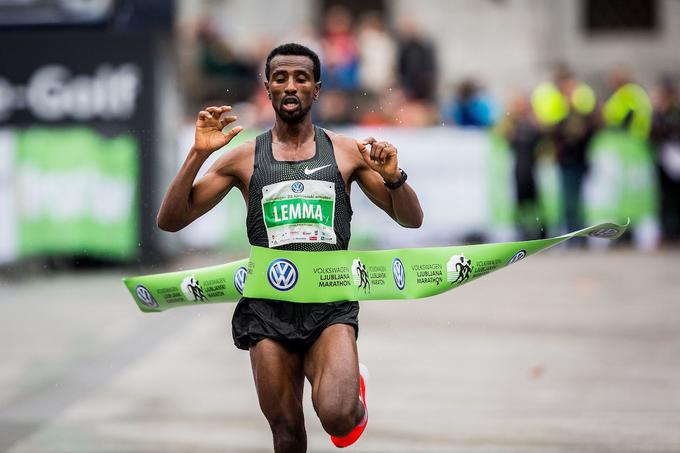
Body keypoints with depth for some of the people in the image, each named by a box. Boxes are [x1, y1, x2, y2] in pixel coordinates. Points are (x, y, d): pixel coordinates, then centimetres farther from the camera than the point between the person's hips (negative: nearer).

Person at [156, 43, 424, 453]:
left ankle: (355, 395, 14)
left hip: (331, 306, -1)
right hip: (269, 308, 1)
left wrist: (393, 177, -10)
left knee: (337, 416, -23)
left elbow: (412, 219, 10)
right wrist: (199, 154, -9)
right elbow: (170, 220, 3)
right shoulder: (244, 158, 6)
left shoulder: (347, 153, 6)